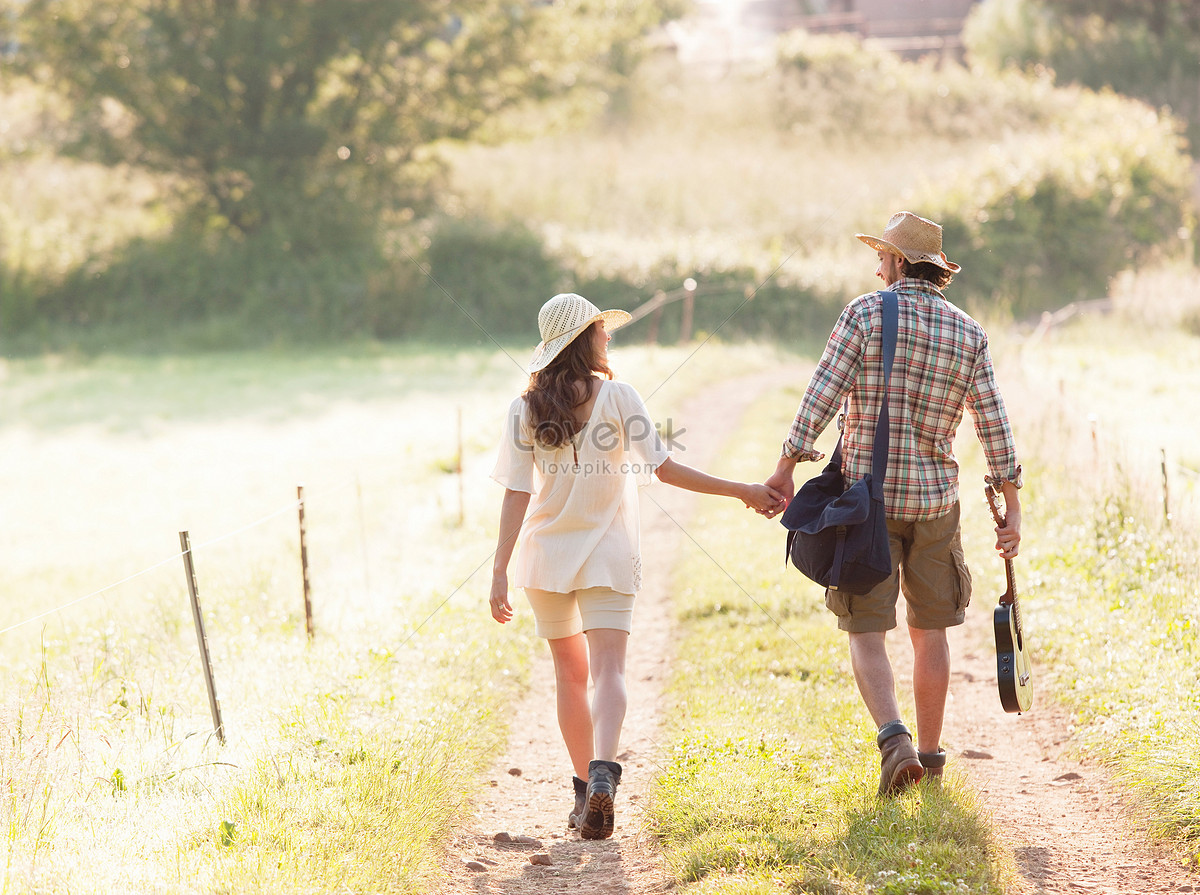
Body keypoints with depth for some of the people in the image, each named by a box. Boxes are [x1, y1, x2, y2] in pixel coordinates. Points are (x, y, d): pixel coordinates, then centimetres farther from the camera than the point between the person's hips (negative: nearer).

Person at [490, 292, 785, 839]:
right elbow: (662, 468, -9)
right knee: (607, 671, -10)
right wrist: (740, 491, -3)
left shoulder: (526, 409, 0)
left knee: (570, 673, 17)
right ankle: (602, 774, -34)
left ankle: (584, 788, 20)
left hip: (546, 554, 3)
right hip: (606, 557, -3)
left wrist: (500, 569, -5)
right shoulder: (617, 398, -6)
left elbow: (517, 493, -5)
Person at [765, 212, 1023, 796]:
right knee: (929, 629, 16)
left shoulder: (864, 315, -7)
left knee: (866, 633, 1)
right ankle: (929, 756, 20)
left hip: (867, 496, -3)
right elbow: (994, 425, 0)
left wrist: (786, 467, -6)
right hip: (935, 499, 3)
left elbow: (822, 396, -12)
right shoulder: (968, 335, 2)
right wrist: (1012, 510, 5)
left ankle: (894, 739, -21)